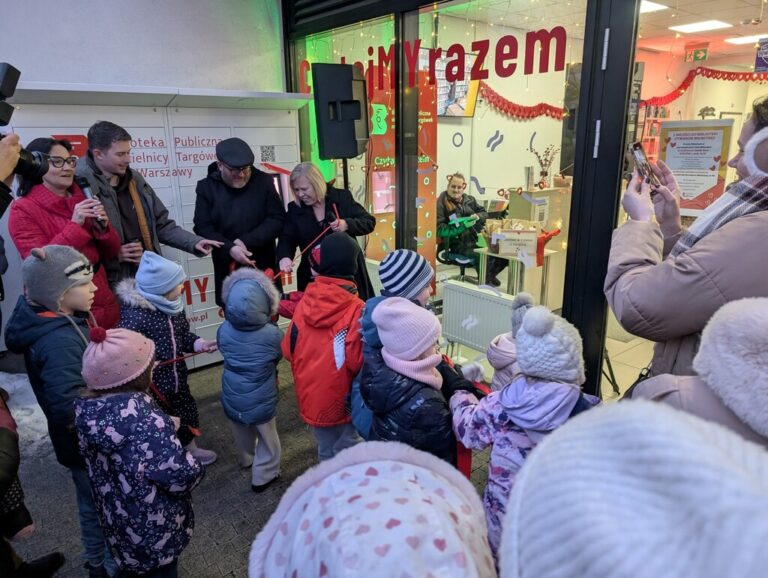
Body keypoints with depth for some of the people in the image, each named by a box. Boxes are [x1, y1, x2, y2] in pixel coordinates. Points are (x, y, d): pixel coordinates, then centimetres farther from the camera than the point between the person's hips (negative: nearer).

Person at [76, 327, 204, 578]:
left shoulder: (88, 409, -13)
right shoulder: (142, 417, -34)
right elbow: (181, 475, -31)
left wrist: (164, 429, 3)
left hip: (117, 520, 6)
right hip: (154, 526, -6)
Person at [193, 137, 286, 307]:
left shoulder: (263, 181, -2)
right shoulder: (207, 187, -1)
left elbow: (278, 219, -5)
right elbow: (203, 228, -5)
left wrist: (247, 241, -16)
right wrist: (229, 249, -22)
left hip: (264, 267, 0)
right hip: (227, 271, 0)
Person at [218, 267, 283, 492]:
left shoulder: (223, 330, -16)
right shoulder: (273, 334, -25)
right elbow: (280, 355, -5)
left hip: (232, 400, 4)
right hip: (261, 404, -4)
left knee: (243, 436, 31)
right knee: (267, 440, 22)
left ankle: (247, 459, 56)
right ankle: (263, 476, 36)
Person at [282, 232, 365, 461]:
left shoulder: (304, 303, -9)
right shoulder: (356, 309, -22)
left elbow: (288, 350, -1)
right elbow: (358, 361, -23)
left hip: (311, 395, 4)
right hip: (343, 398, -4)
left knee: (326, 451, 24)